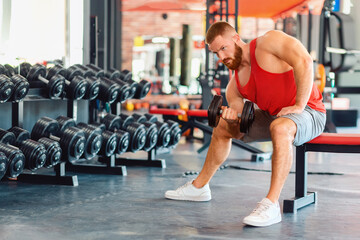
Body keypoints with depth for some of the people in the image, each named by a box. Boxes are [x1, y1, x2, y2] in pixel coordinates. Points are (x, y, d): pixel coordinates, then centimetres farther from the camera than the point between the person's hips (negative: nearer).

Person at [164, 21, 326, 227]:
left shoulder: (268, 42, -16)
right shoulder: (235, 85, 4)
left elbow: (304, 61, -31)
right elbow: (239, 132, 2)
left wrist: (299, 105, -30)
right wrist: (232, 121, -22)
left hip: (308, 112, -9)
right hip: (271, 116, 9)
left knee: (280, 128, -43)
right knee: (222, 127, 18)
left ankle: (271, 205, -41)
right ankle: (199, 187, 31)